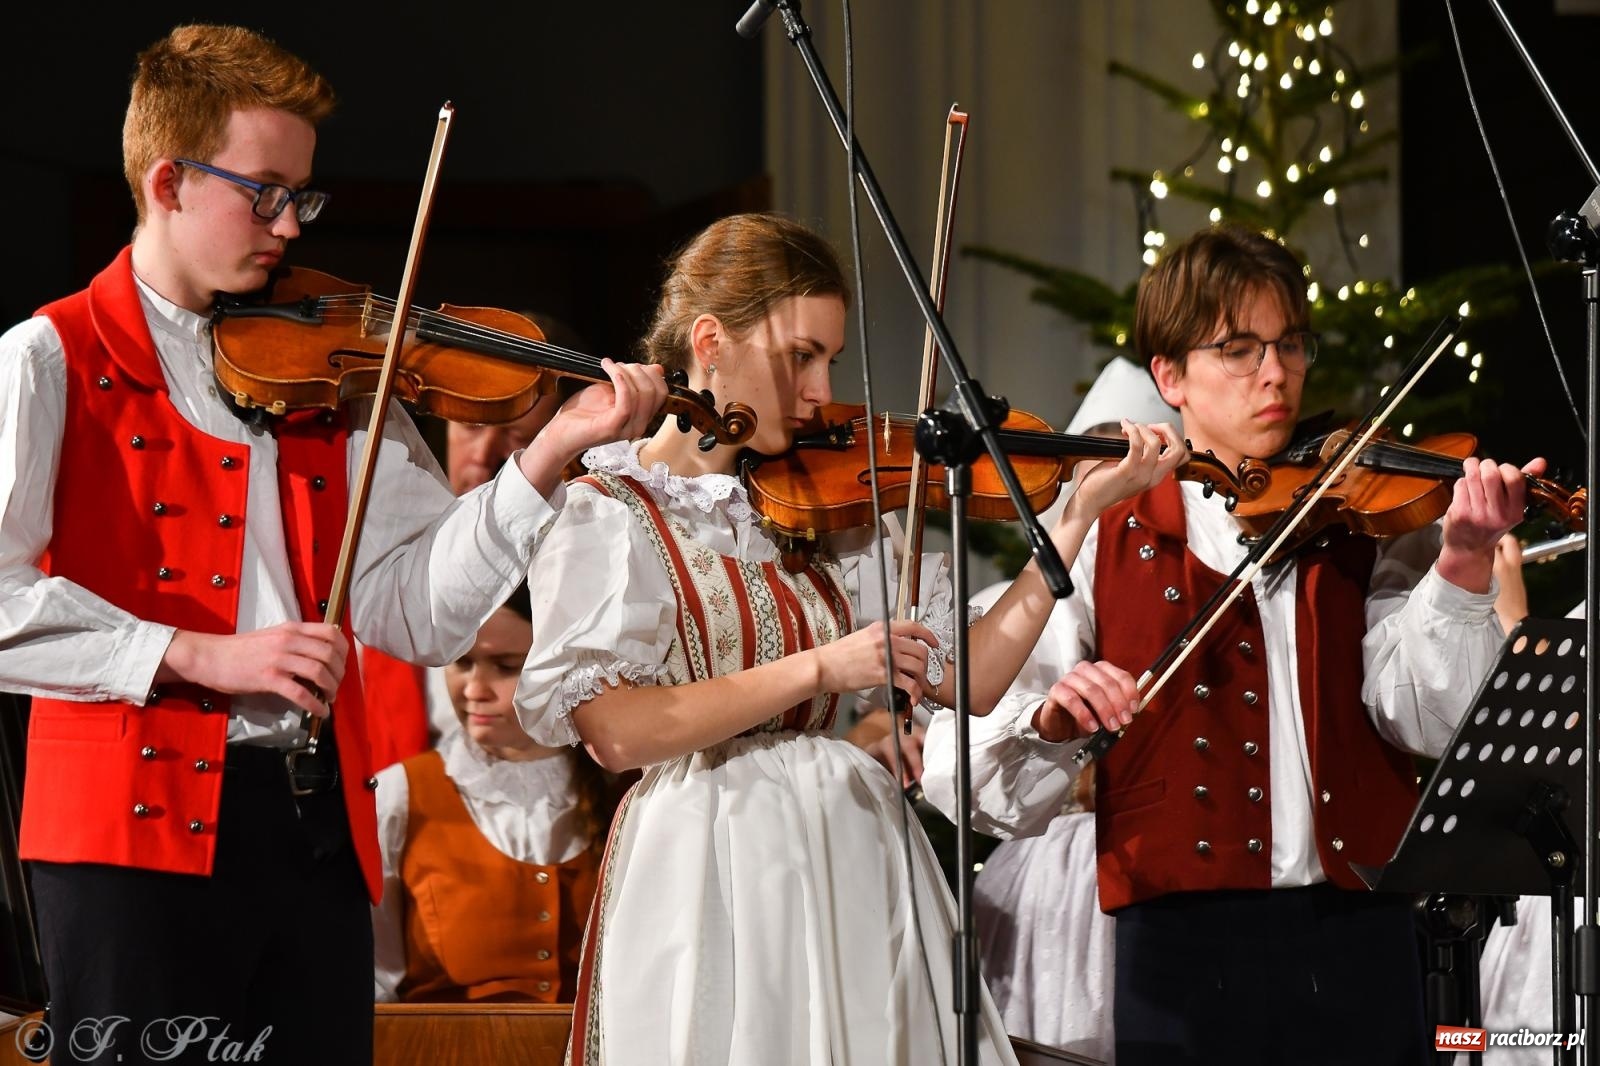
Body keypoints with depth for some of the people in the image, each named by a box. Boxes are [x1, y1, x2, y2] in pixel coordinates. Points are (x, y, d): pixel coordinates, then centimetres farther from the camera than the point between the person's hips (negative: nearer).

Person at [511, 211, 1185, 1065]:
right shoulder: (606, 513, -3)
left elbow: (968, 679, 6)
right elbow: (613, 730, -17)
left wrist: (1080, 512, 2)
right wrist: (819, 670, -19)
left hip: (856, 863, 5)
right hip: (714, 886, -5)